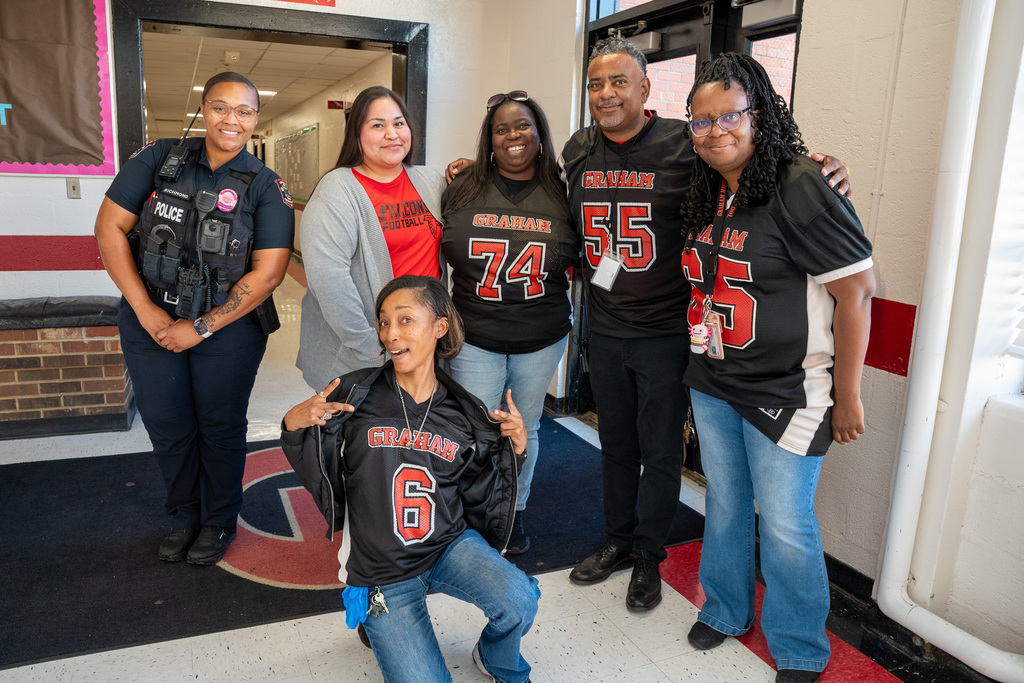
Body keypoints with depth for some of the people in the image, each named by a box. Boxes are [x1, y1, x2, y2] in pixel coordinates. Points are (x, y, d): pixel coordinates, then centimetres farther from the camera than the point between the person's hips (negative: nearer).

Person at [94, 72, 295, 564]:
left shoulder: (265, 187, -7)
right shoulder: (160, 158, -2)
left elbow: (268, 271, -13)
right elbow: (110, 227, -2)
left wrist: (201, 327, -15)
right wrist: (145, 310, -10)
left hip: (228, 330, -2)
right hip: (151, 322, 2)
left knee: (221, 428, 12)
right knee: (167, 428, 14)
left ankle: (219, 522, 35)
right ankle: (184, 515, 38)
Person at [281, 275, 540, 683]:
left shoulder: (465, 415, -1)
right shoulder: (356, 394, -7)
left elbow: (481, 499, 7)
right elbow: (317, 477, -4)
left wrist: (512, 449, -6)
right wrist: (295, 426, -21)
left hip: (449, 544, 2)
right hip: (381, 571, -1)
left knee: (519, 601, -26)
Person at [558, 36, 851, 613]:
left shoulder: (685, 146, -12)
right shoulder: (577, 151, 4)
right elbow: (569, 220, 20)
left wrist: (822, 173, -24)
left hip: (666, 333, -4)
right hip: (606, 330, 5)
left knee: (661, 451, 9)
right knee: (616, 444, 19)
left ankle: (649, 556, 30)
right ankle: (618, 541, 38)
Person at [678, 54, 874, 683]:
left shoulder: (801, 187, -17)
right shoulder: (705, 197, 6)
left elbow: (856, 289, -17)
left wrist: (847, 395, -14)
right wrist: (701, 360, 14)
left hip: (786, 394, -7)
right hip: (712, 384, 7)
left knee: (786, 526, 3)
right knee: (725, 503, 19)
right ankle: (726, 609, 41)